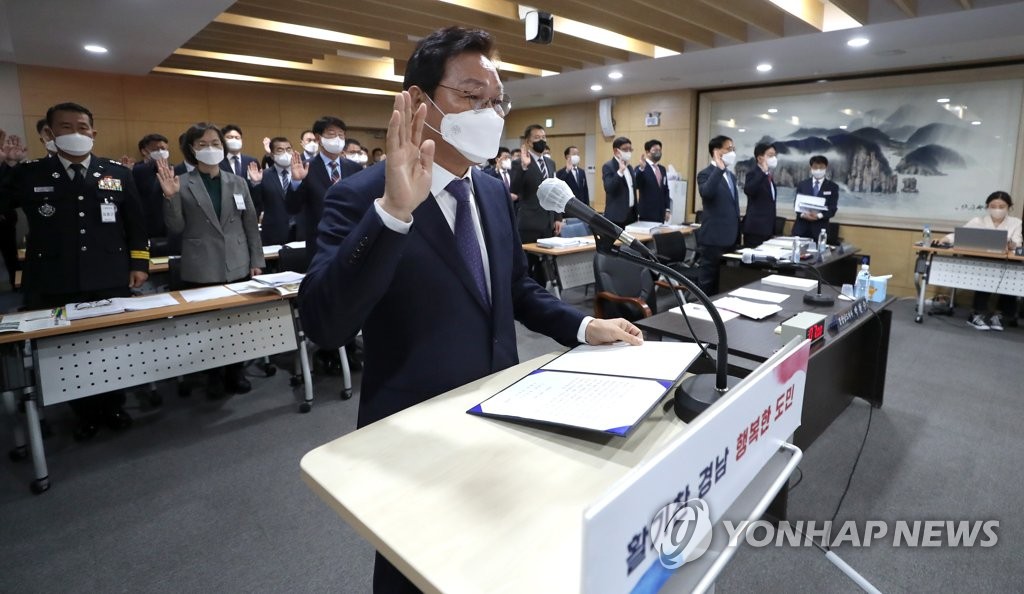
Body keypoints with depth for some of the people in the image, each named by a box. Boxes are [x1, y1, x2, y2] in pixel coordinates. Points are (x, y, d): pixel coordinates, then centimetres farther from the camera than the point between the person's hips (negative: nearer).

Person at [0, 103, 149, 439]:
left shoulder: (118, 173, 6)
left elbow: (135, 223, 8)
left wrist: (139, 264, 4)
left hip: (111, 281, 0)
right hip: (53, 286, 0)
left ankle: (113, 406, 29)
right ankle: (86, 413, 27)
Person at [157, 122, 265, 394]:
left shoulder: (238, 182, 7)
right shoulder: (182, 184, 1)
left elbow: (251, 224, 8)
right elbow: (176, 228, -1)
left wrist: (256, 260, 4)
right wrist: (171, 197, -15)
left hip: (237, 266, 2)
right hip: (202, 269, -1)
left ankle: (236, 372, 21)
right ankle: (214, 376, 21)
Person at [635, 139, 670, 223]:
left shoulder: (662, 169, 15)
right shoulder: (640, 168, -7)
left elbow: (665, 190, 17)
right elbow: (636, 186, -22)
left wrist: (667, 209, 11)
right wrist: (642, 168, -35)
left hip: (660, 213, 7)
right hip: (647, 213, -6)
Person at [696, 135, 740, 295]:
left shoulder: (731, 175, 17)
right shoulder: (706, 174, -9)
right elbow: (706, 193, -32)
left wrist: (737, 233, 21)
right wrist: (719, 168, -28)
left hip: (730, 237, 8)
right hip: (714, 237, -8)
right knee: (708, 280, -1)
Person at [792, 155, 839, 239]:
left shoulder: (833, 187, 8)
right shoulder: (802, 185, 12)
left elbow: (833, 208, 0)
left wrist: (819, 215, -19)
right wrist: (803, 214, -16)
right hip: (801, 227, 1)